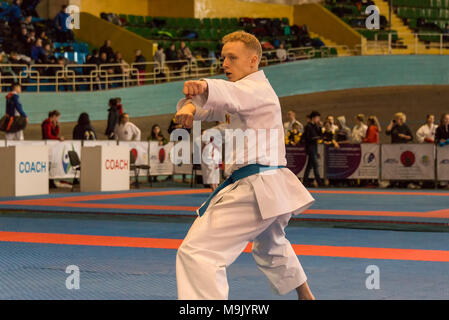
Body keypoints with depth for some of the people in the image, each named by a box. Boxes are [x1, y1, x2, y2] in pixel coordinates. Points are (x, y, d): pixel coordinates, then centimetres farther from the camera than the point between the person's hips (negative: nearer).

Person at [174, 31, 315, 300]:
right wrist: (190, 107, -16)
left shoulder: (257, 89, -10)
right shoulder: (247, 91, 21)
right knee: (271, 247, 36)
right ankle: (305, 295, 54)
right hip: (273, 187, 11)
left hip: (254, 191, -11)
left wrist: (203, 87, -58)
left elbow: (230, 94, -35)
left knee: (198, 252, -20)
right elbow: (211, 107, 10)